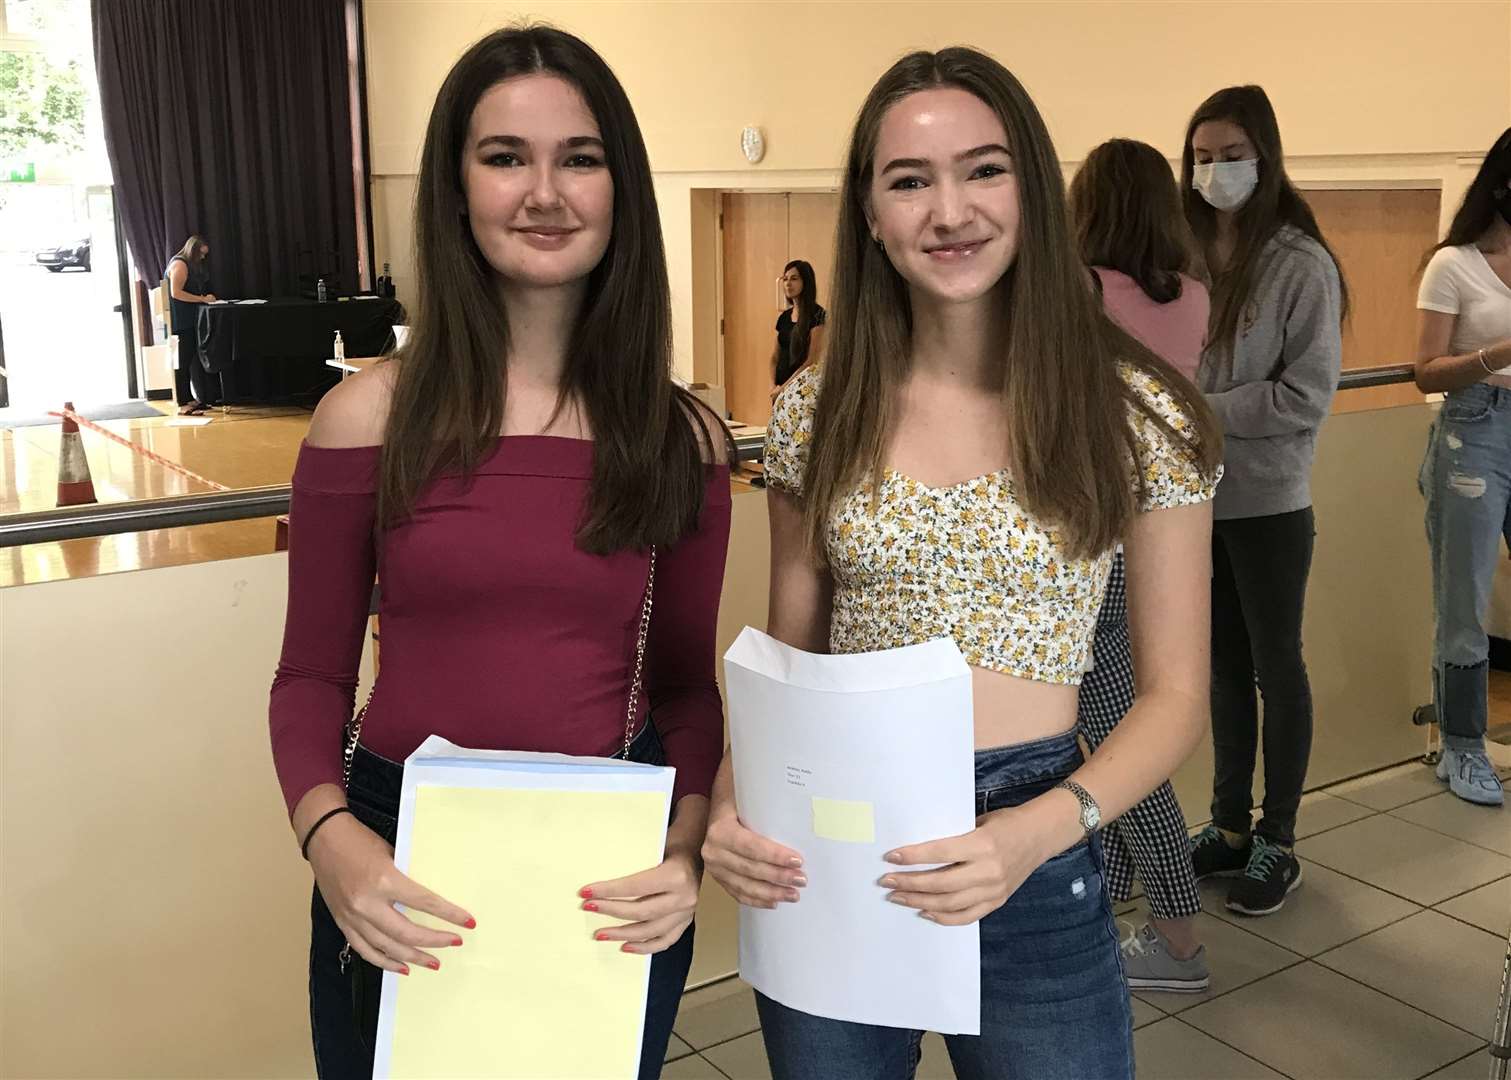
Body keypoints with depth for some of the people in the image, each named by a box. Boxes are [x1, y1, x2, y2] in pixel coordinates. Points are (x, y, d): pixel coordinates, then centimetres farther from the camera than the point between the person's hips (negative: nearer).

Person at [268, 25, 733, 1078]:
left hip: (613, 890, 1)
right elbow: (312, 675, -1)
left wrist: (685, 847, -14)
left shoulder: (684, 440, -3)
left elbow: (687, 684, 3)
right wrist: (330, 838, -19)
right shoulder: (370, 417, -7)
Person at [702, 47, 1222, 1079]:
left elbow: (1174, 694, -5)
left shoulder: (1138, 413, -9)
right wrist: (734, 797, -13)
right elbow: (785, 658, 6)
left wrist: (1034, 836, -21)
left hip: (1032, 876, -2)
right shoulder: (814, 413, -2)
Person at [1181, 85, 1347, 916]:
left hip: (1268, 502, -4)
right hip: (1197, 495, 4)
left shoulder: (1302, 264, -10)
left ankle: (1277, 842, 22)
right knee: (1225, 663, 15)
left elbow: (1306, 397, -15)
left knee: (1274, 665, 8)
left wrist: (1200, 413, -19)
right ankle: (1230, 825, 29)